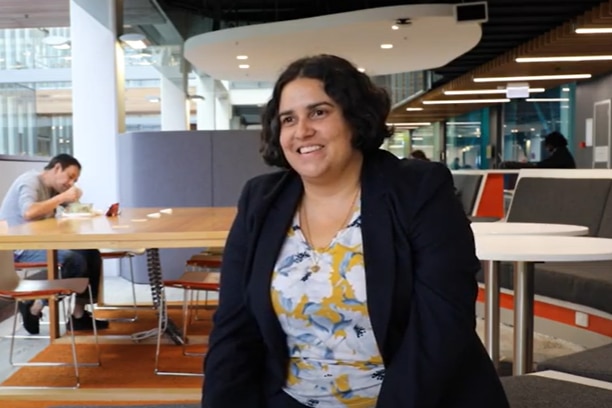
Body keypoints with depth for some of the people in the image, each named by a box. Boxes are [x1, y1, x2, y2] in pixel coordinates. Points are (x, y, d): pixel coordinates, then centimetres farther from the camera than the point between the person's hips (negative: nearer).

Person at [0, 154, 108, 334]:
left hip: (39, 242, 9)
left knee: (91, 254, -5)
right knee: (74, 261, -27)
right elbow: (29, 212, -31)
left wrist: (71, 201, -8)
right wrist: (62, 197, -22)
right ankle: (34, 308, -7)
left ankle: (79, 315, 0)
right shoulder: (30, 181, -13)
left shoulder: (52, 189, 15)